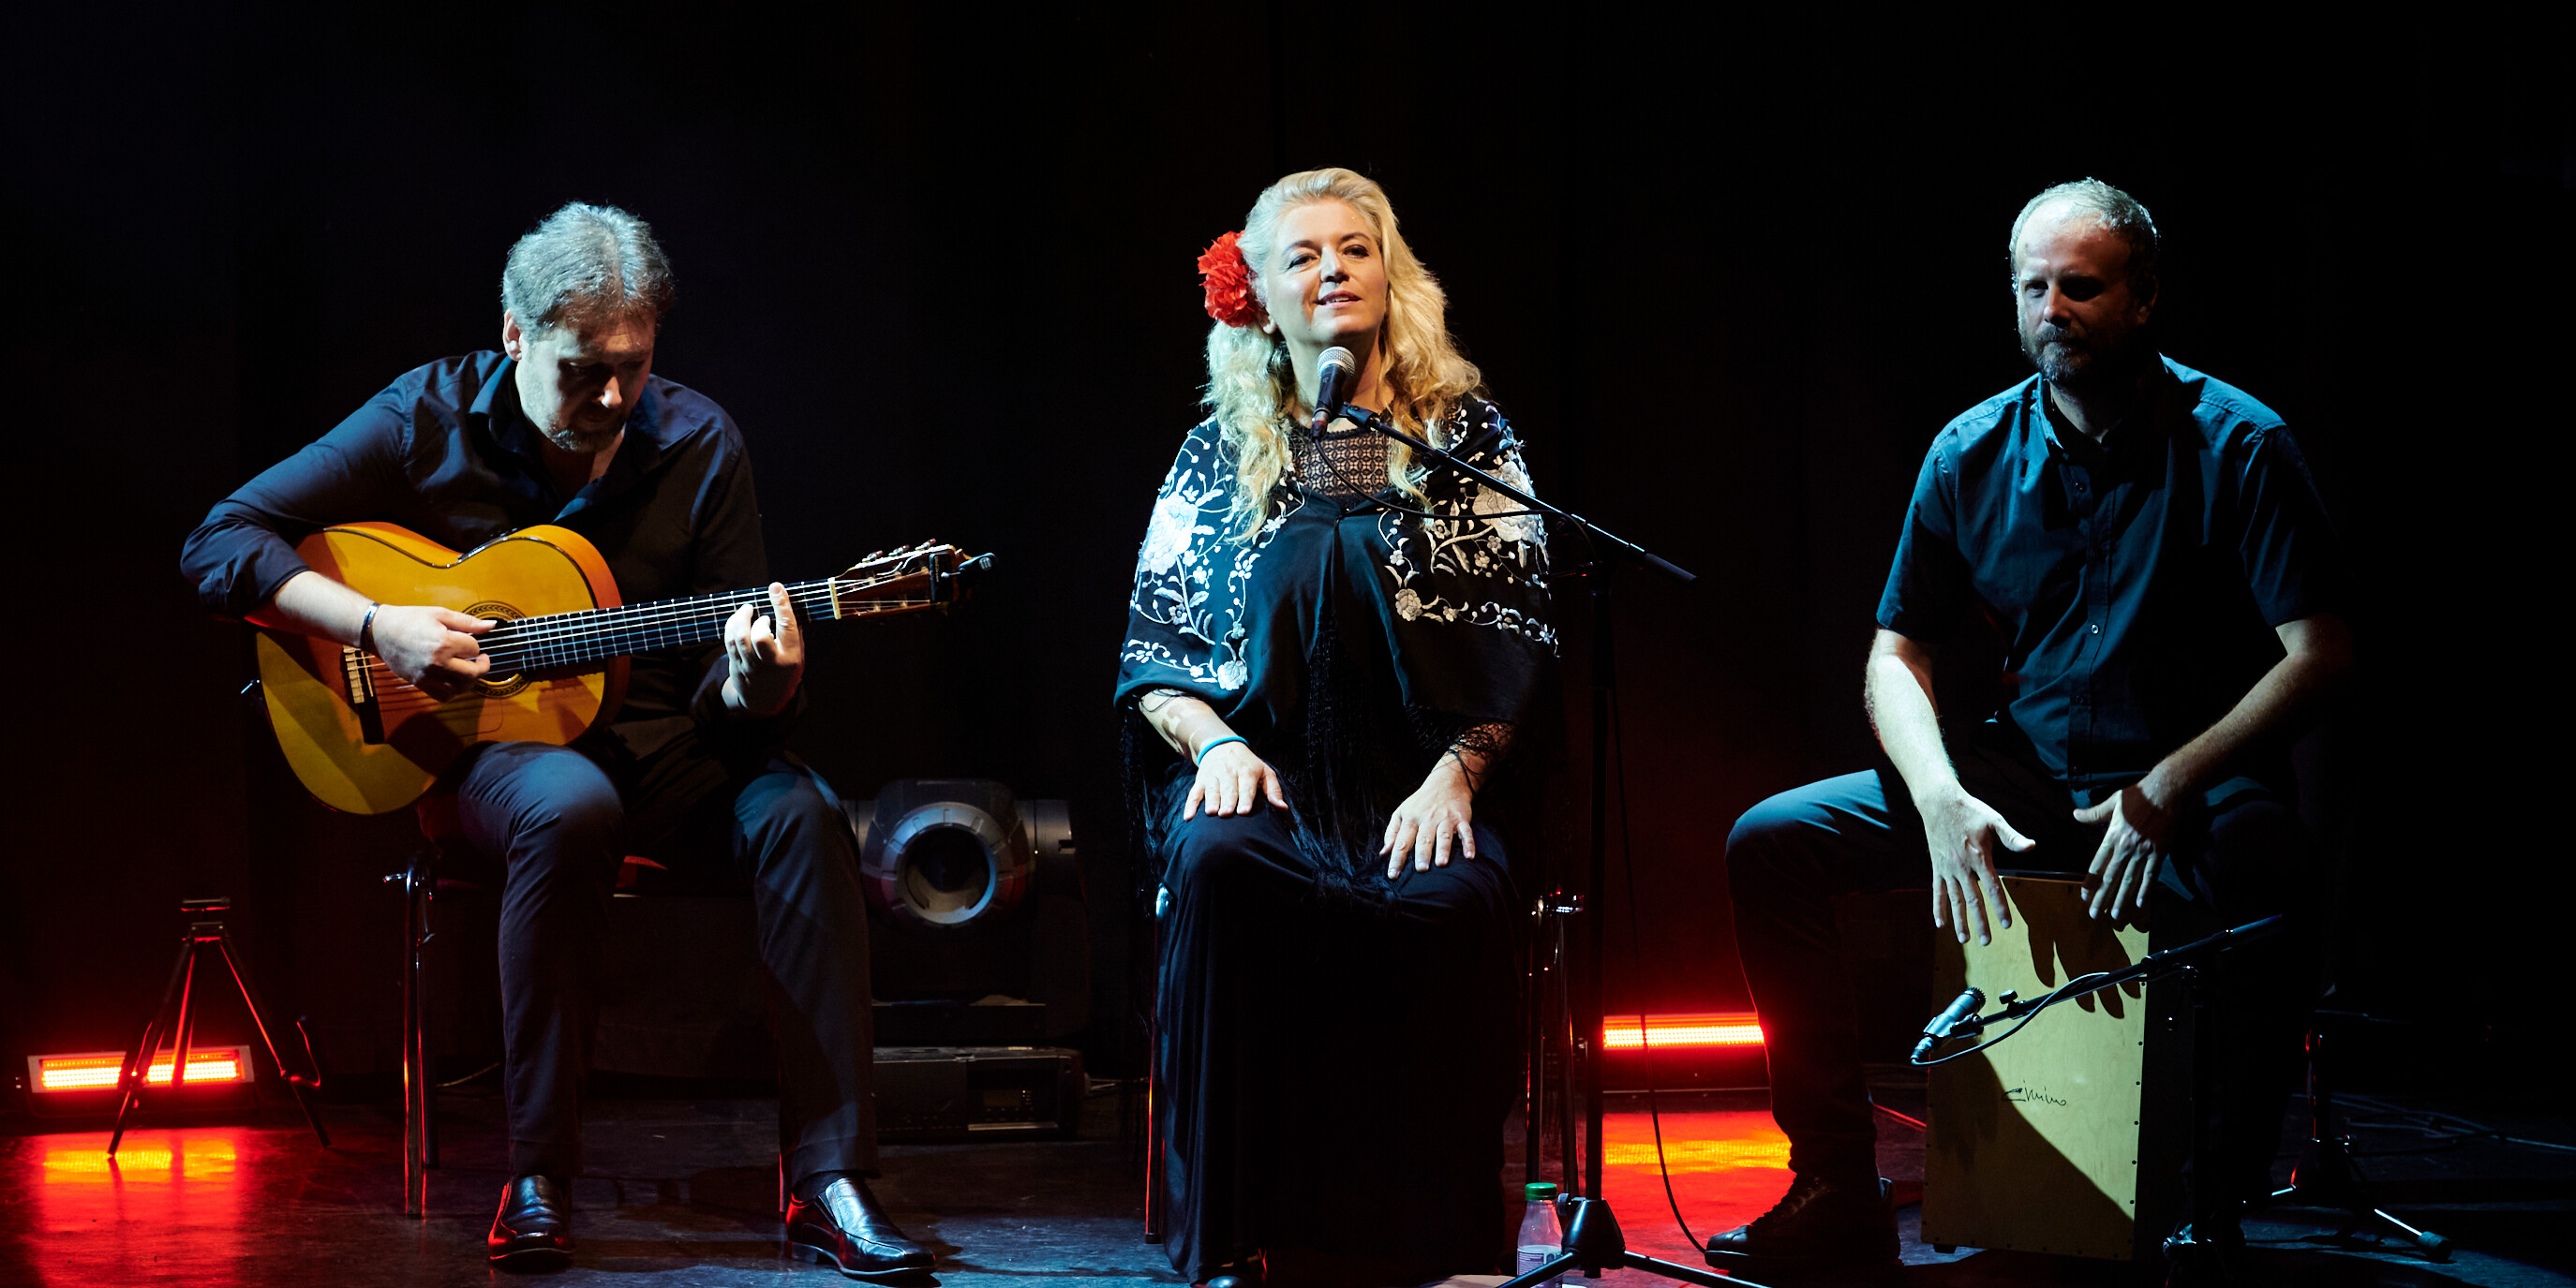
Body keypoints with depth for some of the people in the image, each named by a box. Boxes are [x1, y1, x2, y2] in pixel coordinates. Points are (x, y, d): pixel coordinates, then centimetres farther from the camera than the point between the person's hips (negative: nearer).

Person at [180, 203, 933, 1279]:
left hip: (653, 737, 3)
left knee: (798, 814, -28)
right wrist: (378, 628, -20)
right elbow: (219, 544, -7)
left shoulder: (695, 443, -2)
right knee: (570, 808, -38)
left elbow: (728, 693, 0)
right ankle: (537, 1178, -27)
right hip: (479, 745, -2)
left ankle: (829, 1182, -27)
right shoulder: (429, 420, -7)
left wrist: (757, 687, -26)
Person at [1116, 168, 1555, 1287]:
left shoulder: (1464, 438, 13)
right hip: (1258, 775, 1)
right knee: (1218, 865, -35)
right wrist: (1213, 744, -8)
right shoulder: (1217, 456, 15)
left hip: (1411, 784, -1)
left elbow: (1515, 637, 6)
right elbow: (1150, 655, 13)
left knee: (1456, 900, -35)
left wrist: (1454, 776, -10)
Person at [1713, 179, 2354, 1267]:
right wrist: (1943, 799, -15)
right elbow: (1897, 654, 5)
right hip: (2021, 775, 5)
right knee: (1770, 844, -9)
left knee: (2244, 874, -41)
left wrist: (2170, 786, -24)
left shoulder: (2236, 446, -10)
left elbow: (2320, 652, -13)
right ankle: (1840, 1188, -2)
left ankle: (2207, 1217, -21)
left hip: (2197, 782, -5)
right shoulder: (1971, 455, 2)